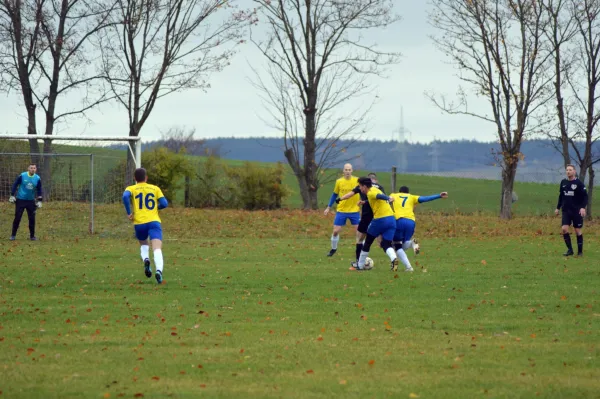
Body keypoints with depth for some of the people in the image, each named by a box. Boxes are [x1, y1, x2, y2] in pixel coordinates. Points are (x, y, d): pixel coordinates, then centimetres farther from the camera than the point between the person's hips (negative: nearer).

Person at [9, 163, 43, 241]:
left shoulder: (37, 179, -1)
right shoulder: (22, 176, -8)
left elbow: (39, 190, 9)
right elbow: (15, 185, 0)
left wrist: (39, 201, 4)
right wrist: (12, 196, -3)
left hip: (31, 201, 2)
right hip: (20, 200, -2)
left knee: (32, 219, 0)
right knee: (17, 218, -3)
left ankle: (32, 236, 11)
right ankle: (13, 235, 7)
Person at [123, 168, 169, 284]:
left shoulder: (131, 189, 10)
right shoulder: (155, 189, 15)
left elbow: (125, 196, -12)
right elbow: (164, 204, 8)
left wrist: (129, 212, -5)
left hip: (139, 223, 1)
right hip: (154, 221, -1)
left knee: (143, 244, 28)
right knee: (157, 249, -15)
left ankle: (146, 259, -3)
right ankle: (159, 270, -41)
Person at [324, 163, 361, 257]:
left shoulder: (357, 181, -6)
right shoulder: (339, 181, 0)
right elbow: (335, 194, 11)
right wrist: (329, 207, 11)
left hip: (354, 210, -1)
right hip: (341, 210, 1)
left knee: (359, 231, -8)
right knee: (336, 231, 1)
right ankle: (333, 249, 24)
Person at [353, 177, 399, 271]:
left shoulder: (370, 193, -8)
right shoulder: (375, 189, 18)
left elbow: (380, 196, -29)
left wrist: (388, 199, -50)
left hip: (380, 219, -7)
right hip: (391, 219, 7)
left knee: (367, 242, 13)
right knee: (386, 244, 4)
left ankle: (360, 265, 25)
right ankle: (394, 259, -27)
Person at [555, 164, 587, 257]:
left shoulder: (579, 183, -7)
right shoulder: (563, 182, 7)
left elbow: (585, 196, -8)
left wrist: (583, 207, -20)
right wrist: (558, 208, 16)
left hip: (577, 211, -4)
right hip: (566, 211, 4)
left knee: (578, 231, 2)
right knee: (564, 229, -10)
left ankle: (580, 251, 13)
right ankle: (570, 250, 2)